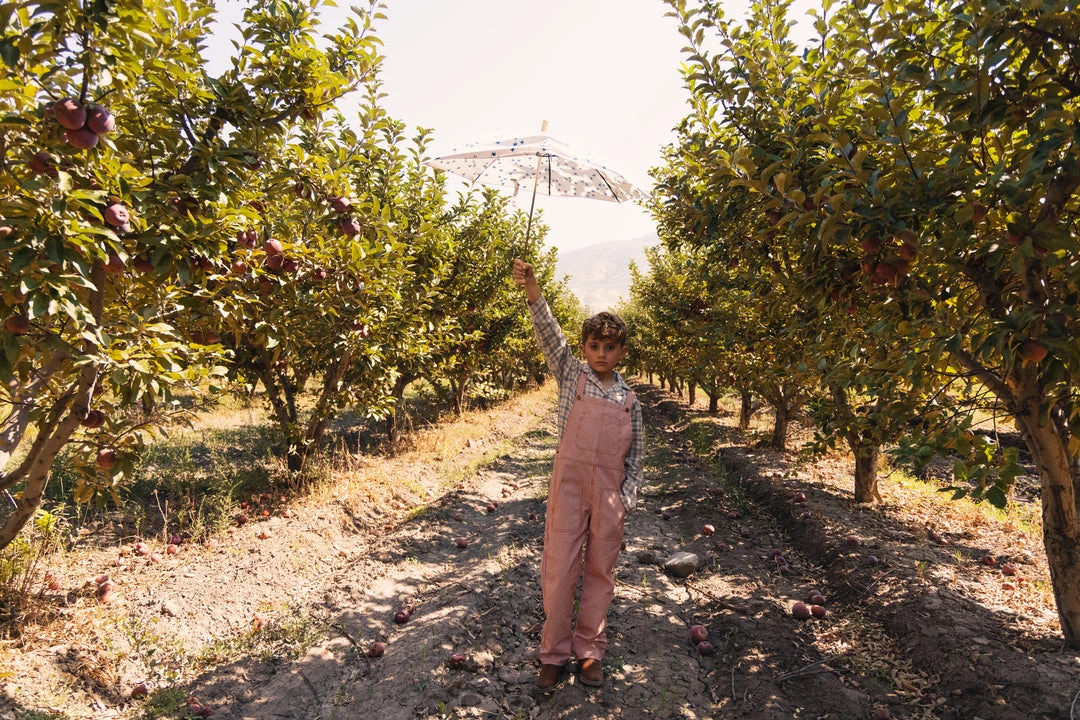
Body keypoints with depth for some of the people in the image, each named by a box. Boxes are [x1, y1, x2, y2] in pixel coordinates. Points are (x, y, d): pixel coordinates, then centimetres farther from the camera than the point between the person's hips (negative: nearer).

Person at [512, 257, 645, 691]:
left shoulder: (630, 400, 8)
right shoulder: (571, 376, 3)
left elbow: (636, 455, 11)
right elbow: (550, 334, -11)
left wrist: (627, 497, 0)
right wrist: (531, 289, -24)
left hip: (610, 495, 2)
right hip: (568, 488, -2)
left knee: (600, 573, 10)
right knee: (559, 570, 2)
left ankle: (590, 651, 26)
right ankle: (554, 654, 18)